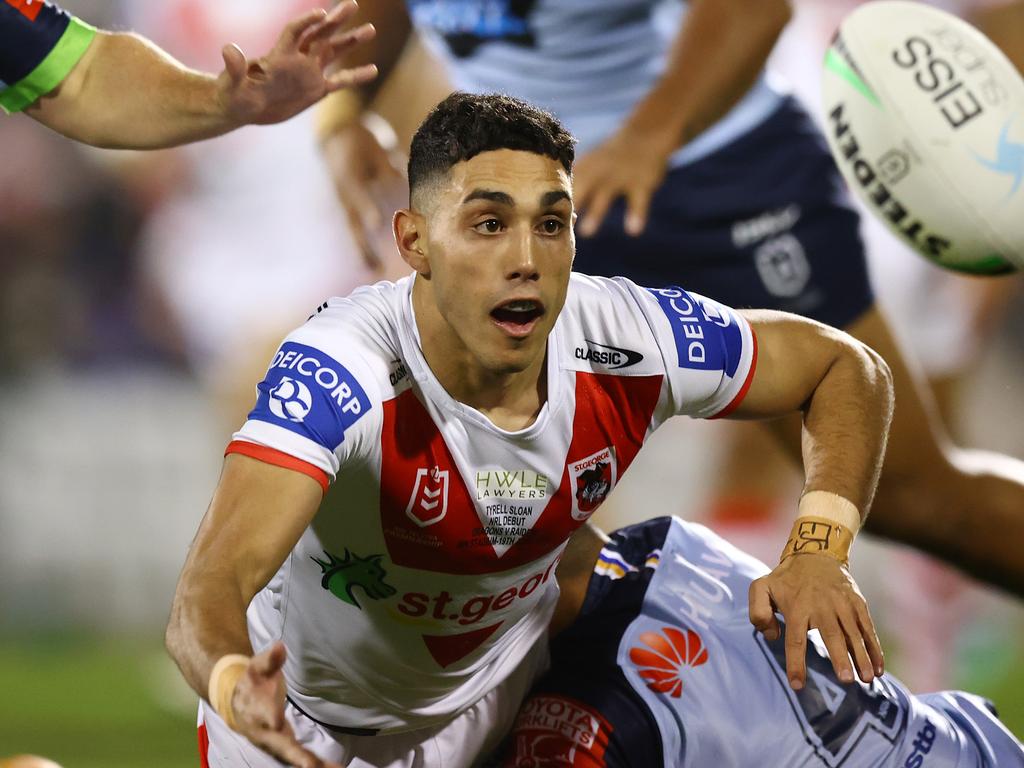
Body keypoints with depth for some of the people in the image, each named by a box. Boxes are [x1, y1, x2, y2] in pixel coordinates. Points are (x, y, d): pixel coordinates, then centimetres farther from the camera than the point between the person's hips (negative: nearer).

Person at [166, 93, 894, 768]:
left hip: (497, 707, 3)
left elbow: (849, 370, -9)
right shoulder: (338, 372, -37)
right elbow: (211, 589, -47)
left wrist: (819, 551, -25)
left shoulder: (626, 348, -24)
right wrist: (234, 686, -70)